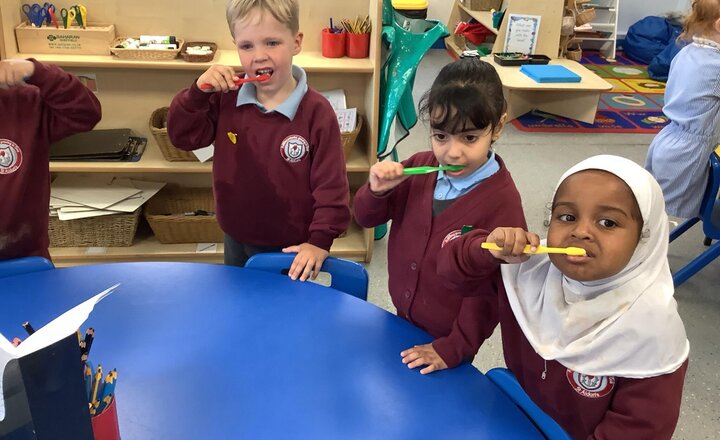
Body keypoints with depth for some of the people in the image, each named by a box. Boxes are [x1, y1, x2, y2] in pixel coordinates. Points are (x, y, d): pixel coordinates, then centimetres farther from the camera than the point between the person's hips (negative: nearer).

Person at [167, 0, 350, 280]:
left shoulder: (316, 112, -20)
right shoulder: (227, 99, -8)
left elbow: (331, 186, -16)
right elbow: (184, 137, -3)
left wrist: (320, 240, -20)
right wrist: (198, 93, -19)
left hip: (289, 249, -4)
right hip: (236, 241, 5)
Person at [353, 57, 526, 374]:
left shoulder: (501, 200, -25)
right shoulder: (420, 167, -11)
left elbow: (495, 287, -20)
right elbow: (367, 218, 0)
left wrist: (455, 348, -15)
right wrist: (377, 191, -22)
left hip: (448, 339, -4)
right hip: (402, 319, 5)